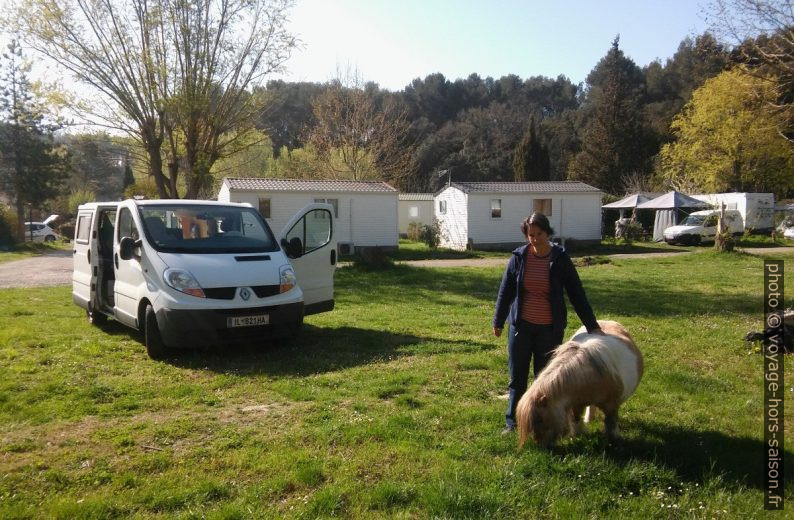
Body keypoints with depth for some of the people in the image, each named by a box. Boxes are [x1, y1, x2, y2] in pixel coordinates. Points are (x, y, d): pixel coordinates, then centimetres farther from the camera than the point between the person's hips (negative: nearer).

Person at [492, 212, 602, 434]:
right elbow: (505, 291, 4)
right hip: (521, 326, 1)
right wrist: (498, 322, 7)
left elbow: (577, 294, -3)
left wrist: (592, 326, -3)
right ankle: (512, 421, 19)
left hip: (550, 329, -1)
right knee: (517, 377, 8)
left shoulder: (560, 259, -7)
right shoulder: (519, 257, -4)